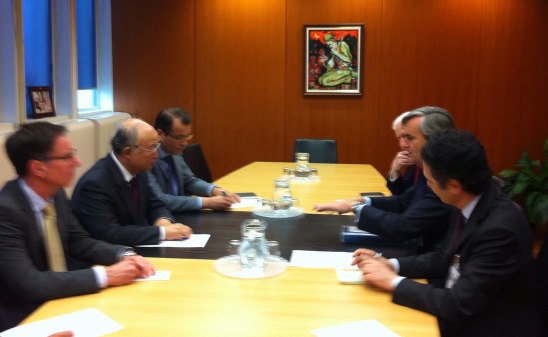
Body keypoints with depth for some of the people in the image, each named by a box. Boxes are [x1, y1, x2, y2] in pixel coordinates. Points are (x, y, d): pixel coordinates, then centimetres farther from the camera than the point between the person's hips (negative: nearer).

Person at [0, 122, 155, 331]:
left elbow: (78, 241, 10)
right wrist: (104, 276, -26)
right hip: (22, 320, -7)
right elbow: (28, 284, -29)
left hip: (59, 303, 7)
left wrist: (124, 255, -8)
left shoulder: (55, 194, -1)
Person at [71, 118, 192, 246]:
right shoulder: (95, 183, -21)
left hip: (135, 251, 6)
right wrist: (162, 232, -25)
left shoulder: (137, 171, -1)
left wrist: (164, 221, -10)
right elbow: (109, 234, -27)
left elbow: (155, 206, 11)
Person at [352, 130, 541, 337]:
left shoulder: (500, 228, -29)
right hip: (461, 318, 7)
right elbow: (443, 259, 10)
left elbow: (458, 305, -26)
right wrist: (390, 264, -2)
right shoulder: (468, 207, -4)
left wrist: (393, 281, -18)